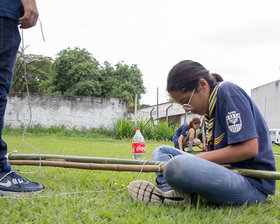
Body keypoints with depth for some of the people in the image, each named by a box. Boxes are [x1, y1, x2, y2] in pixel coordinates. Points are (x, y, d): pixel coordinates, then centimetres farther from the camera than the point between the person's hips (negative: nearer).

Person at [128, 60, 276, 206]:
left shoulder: (228, 91, -11)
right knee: (161, 151, 14)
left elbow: (250, 148, -19)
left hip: (253, 183, -10)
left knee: (177, 166, -37)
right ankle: (169, 189, -14)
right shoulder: (210, 108, 16)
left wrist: (199, 159, -14)